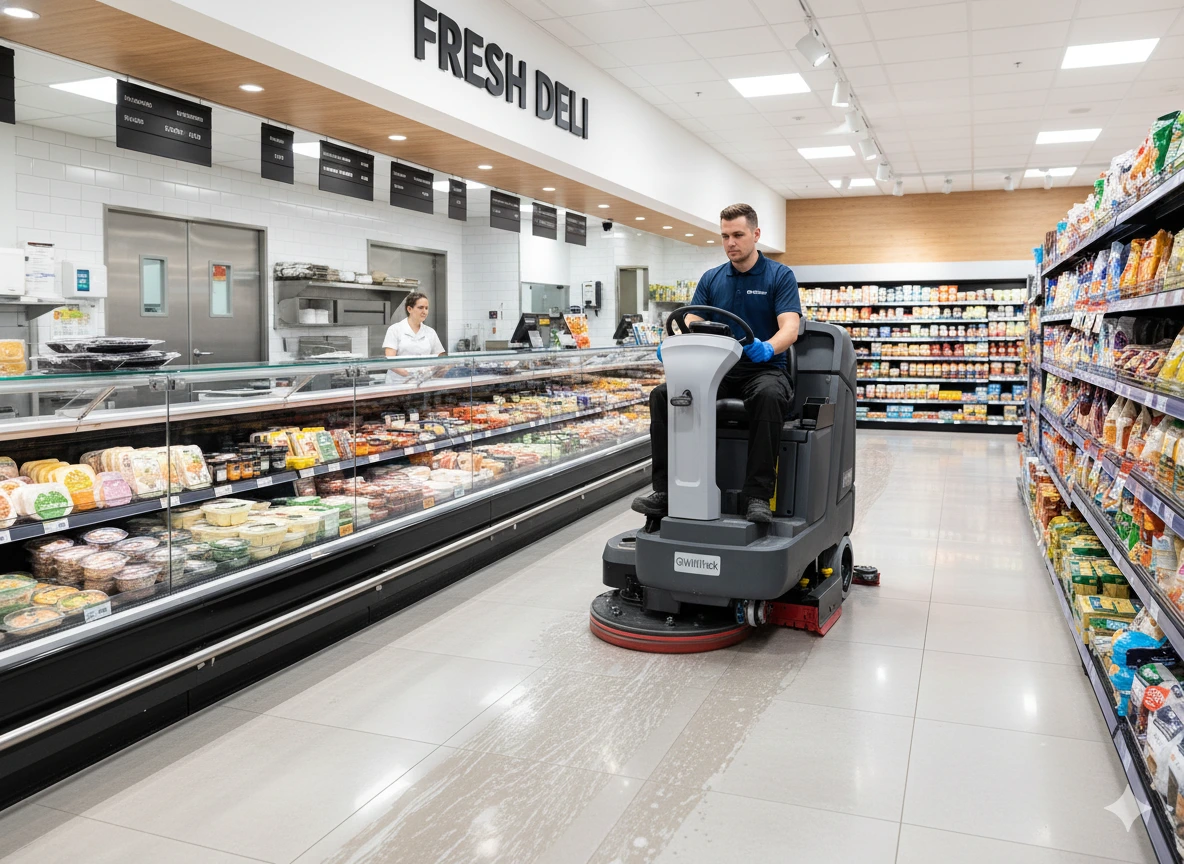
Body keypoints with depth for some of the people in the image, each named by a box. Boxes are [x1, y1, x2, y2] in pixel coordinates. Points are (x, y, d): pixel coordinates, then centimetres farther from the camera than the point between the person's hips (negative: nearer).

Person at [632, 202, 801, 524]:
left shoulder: (780, 276, -1)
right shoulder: (711, 279, 13)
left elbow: (789, 328, -14)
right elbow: (692, 323, 3)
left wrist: (768, 348, -37)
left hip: (764, 369, -4)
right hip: (718, 369, 4)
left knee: (768, 395, -40)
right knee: (662, 394, -21)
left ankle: (758, 494, -35)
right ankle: (665, 488, -20)